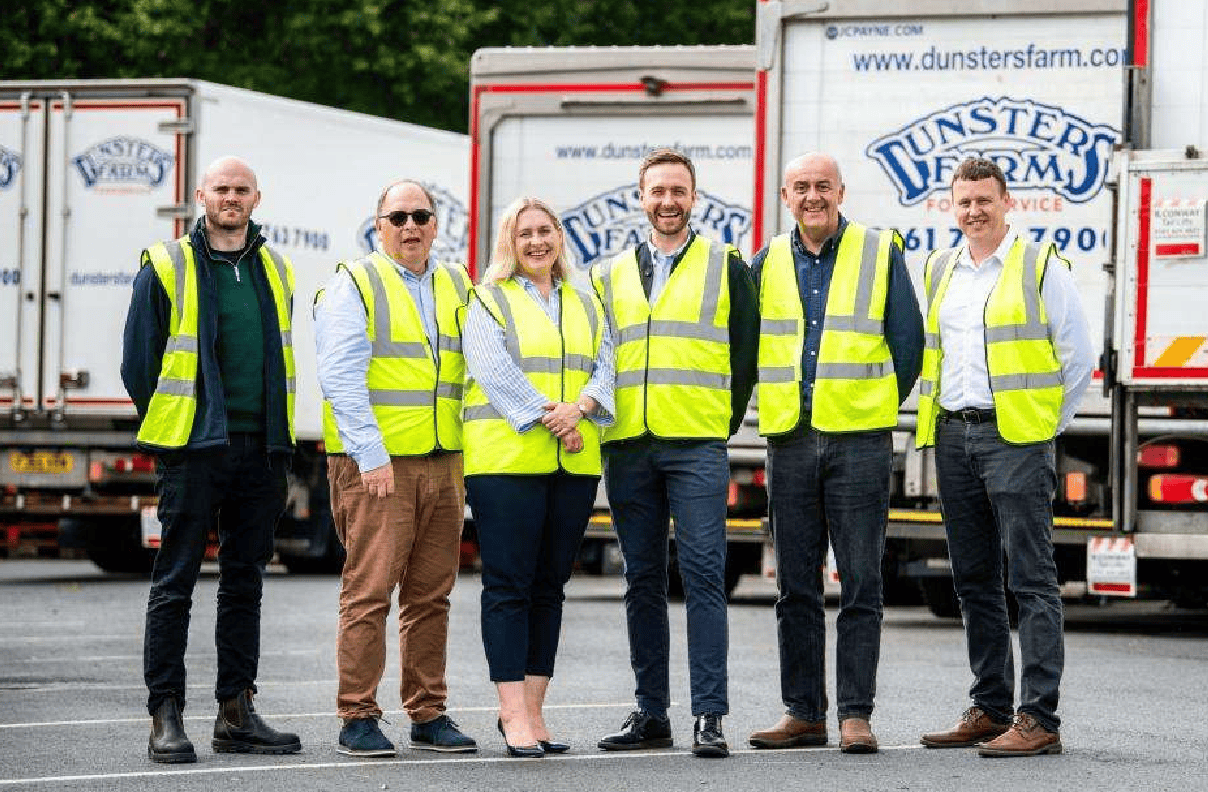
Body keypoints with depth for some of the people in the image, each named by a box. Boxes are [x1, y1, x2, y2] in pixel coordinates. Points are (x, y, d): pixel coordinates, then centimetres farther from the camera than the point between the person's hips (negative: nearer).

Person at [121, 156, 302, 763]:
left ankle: (236, 712, 13)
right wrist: (169, 430, 1)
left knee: (245, 581, 8)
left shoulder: (276, 273, 13)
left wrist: (275, 442, 13)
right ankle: (165, 717, -3)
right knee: (175, 582, -4)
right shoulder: (166, 268, -2)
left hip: (260, 450, 5)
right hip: (193, 449, -5)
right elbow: (138, 363, 0)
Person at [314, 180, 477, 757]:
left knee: (431, 595, 7)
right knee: (369, 591, -8)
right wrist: (371, 455, -16)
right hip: (375, 464, -6)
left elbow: (472, 371, 19)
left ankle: (428, 714, 13)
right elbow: (341, 378, -10)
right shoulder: (354, 285, -2)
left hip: (444, 464, 6)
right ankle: (358, 719, -4)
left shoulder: (456, 287, 16)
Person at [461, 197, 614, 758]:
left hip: (576, 463, 5)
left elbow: (605, 364, 7)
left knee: (549, 586, 6)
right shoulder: (489, 302, 4)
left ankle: (531, 710, 10)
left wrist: (581, 406, -13)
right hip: (506, 457, -5)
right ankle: (514, 714, -8)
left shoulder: (586, 305, 19)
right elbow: (495, 371, -9)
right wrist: (550, 420, -17)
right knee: (509, 586, -7)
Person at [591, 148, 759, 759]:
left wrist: (723, 425, 0)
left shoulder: (726, 268, 6)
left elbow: (745, 355, 5)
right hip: (627, 449, 4)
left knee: (703, 574, -9)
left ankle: (709, 717, -11)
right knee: (643, 581, 6)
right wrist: (598, 417, 9)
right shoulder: (611, 277, 16)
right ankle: (650, 714, 11)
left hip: (697, 449, -4)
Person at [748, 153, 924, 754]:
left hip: (859, 440, -3)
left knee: (860, 585, -4)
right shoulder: (767, 264, 10)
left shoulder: (880, 253, 1)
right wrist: (779, 403, 14)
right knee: (795, 586, 6)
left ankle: (855, 714, -2)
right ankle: (802, 712, 12)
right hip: (789, 441, 3)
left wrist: (876, 406, 6)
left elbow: (908, 343, 3)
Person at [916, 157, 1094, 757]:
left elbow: (1079, 358, 0)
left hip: (1016, 437, -6)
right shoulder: (939, 271, 15)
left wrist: (1047, 422, 0)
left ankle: (1038, 719, -11)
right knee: (974, 583, 10)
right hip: (953, 437, 6)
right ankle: (989, 710, 18)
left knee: (1031, 581, -8)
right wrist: (934, 420, 16)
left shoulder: (1042, 267, -2)